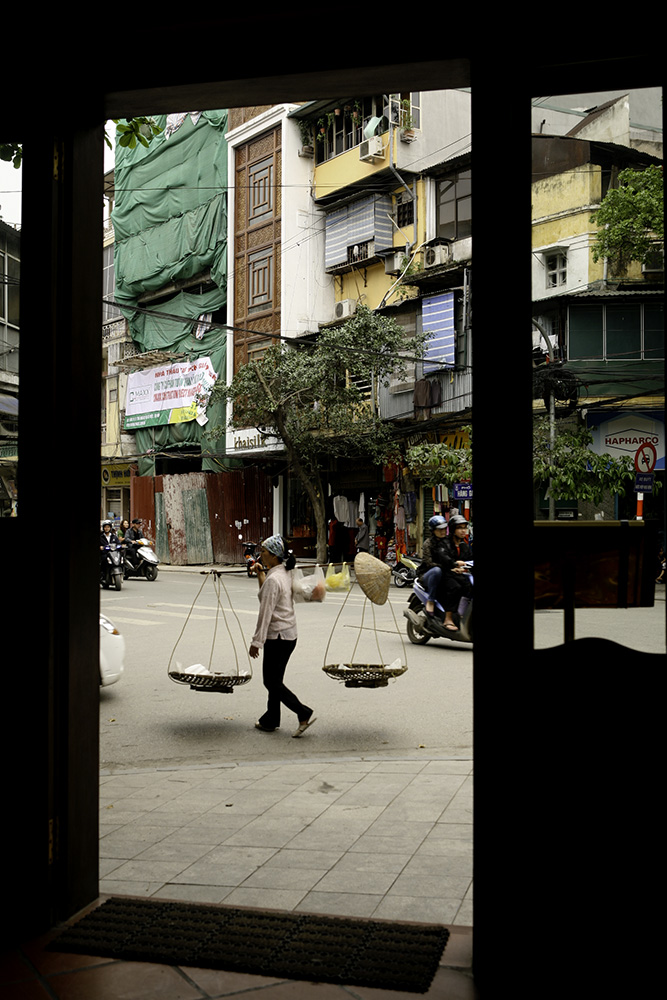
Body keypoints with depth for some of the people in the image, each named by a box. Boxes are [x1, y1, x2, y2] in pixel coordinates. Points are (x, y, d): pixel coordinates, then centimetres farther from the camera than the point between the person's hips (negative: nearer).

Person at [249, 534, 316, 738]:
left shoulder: (273, 579, -20)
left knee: (272, 682, -1)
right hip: (289, 634, 10)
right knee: (275, 679, 17)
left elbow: (265, 613, -21)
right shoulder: (285, 573, 8)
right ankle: (270, 721, 25)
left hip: (277, 636, -10)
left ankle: (304, 714, -6)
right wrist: (260, 573, 18)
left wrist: (256, 641, -18)